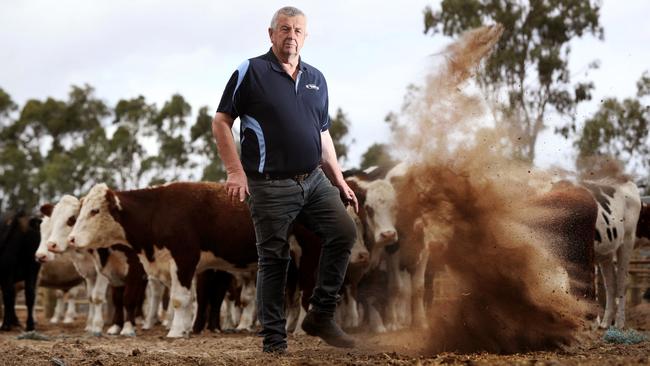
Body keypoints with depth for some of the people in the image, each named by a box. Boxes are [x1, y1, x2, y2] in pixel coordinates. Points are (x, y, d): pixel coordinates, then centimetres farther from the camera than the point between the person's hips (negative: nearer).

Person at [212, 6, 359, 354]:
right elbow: (221, 122, -4)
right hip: (271, 185, -5)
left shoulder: (316, 79, 13)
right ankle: (273, 338, 11)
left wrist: (339, 181, 15)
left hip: (314, 180, 5)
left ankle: (320, 316, 5)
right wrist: (235, 171, -14)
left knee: (343, 232, -9)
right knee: (273, 260, -1)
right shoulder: (251, 72, -3)